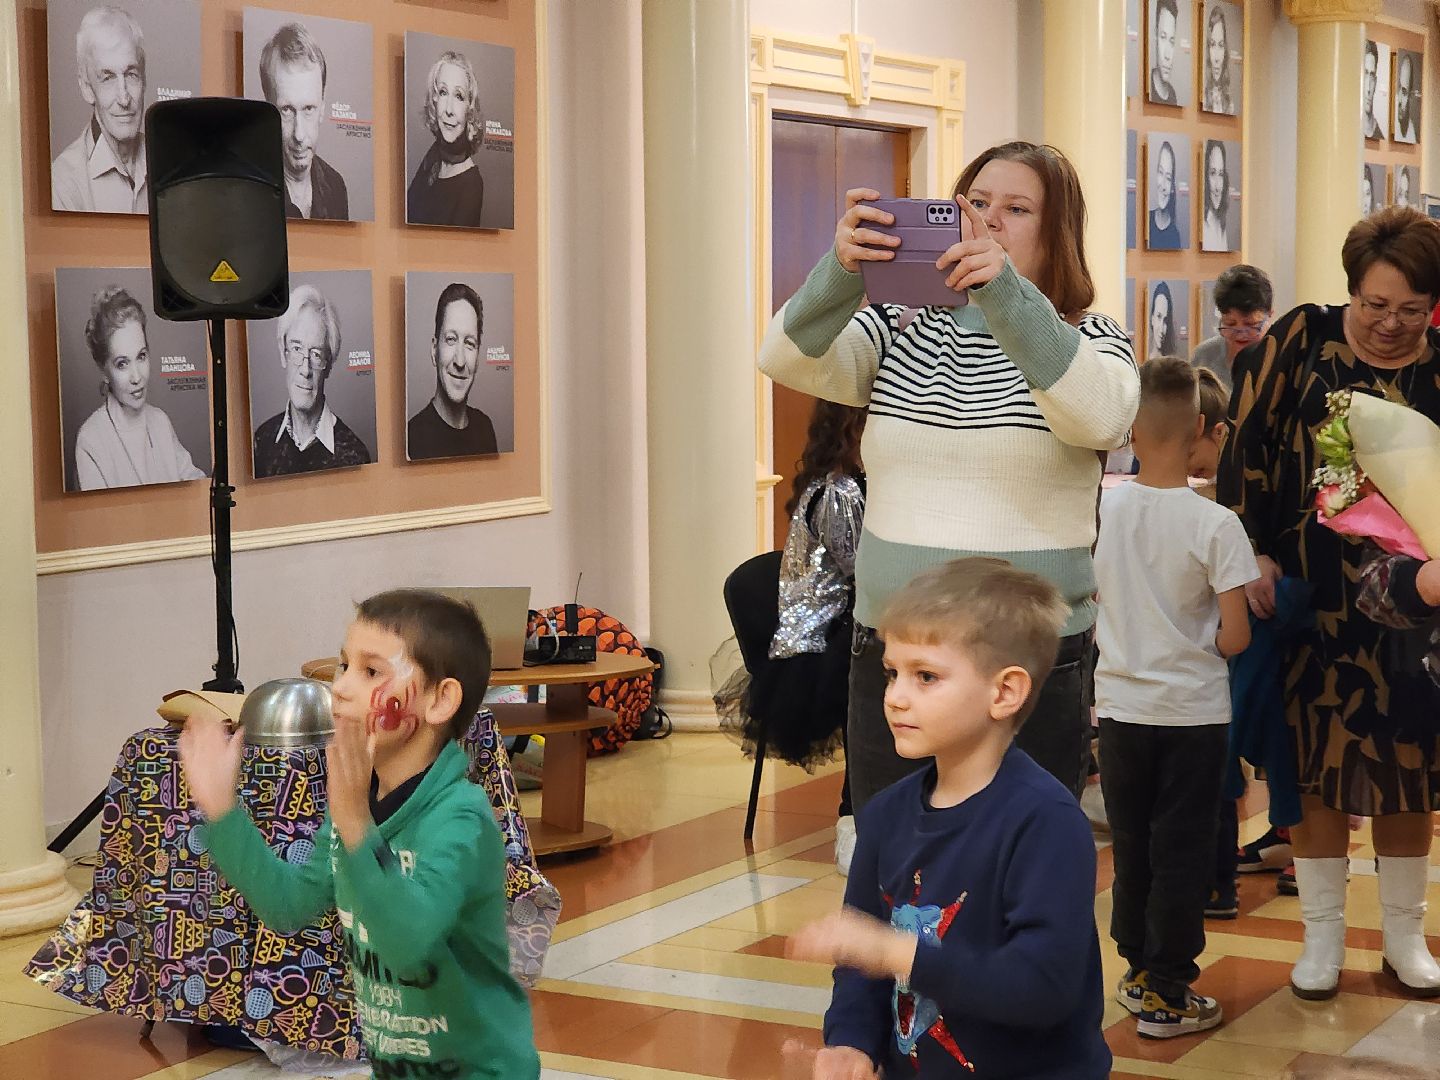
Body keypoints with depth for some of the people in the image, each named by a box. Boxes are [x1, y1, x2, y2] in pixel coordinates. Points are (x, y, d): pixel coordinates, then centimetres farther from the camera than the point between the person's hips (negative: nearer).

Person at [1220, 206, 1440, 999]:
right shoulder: (1304, 338, -3)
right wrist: (1252, 553, -9)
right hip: (1308, 594, -1)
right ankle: (1322, 936, 16)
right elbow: (1246, 443, -4)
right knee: (1315, 760, 3)